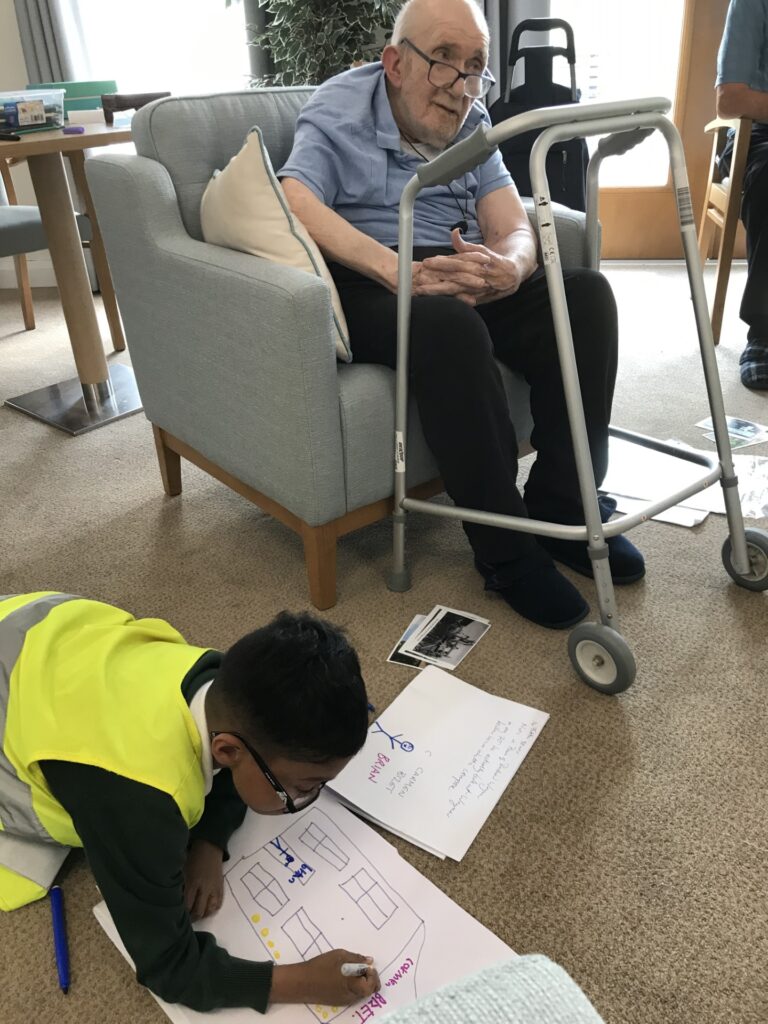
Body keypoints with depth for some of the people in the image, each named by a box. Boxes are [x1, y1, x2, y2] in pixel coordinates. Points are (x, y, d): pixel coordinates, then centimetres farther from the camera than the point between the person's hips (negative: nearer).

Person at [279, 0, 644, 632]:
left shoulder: (470, 124, 14)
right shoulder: (340, 113, -2)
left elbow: (516, 230, 3)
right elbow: (294, 202, -23)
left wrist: (507, 268, -24)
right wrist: (399, 271, -35)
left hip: (461, 275, 6)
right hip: (369, 284, -5)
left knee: (585, 293, -16)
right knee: (448, 323, -38)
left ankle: (562, 504, -11)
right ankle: (506, 549, -26)